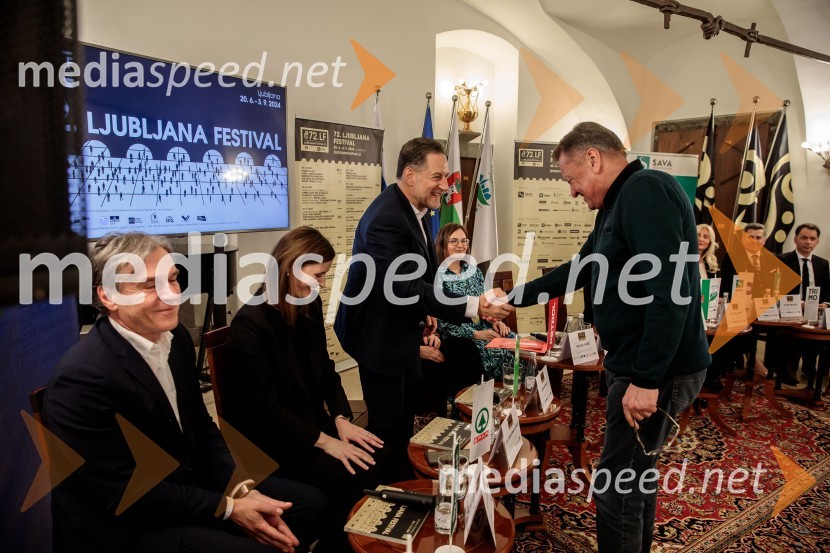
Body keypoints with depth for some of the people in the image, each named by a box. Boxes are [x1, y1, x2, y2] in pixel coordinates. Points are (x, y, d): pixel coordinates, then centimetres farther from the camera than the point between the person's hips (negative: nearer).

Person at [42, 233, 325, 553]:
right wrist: (229, 508, -18)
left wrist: (243, 490, -7)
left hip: (183, 484, 8)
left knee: (309, 503, 6)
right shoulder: (84, 377, -26)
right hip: (123, 527, -7)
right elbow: (124, 495, -22)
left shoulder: (176, 338, -2)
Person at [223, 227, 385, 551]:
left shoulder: (310, 307, 2)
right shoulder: (251, 322, -22)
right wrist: (324, 441, -23)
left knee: (375, 458, -8)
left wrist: (341, 419, -6)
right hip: (266, 439, -7)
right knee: (348, 474, -20)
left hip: (309, 421, 7)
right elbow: (266, 408, -22)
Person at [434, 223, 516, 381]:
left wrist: (494, 321, -4)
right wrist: (476, 334, -19)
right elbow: (443, 322, -14)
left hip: (483, 327, 6)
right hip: (458, 336, -6)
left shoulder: (474, 270, 12)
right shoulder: (437, 276, -9)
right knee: (499, 354, -27)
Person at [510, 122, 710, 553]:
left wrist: (646, 380, -26)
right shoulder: (618, 204, 16)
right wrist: (513, 299, 25)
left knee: (616, 487, -1)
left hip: (657, 370, -10)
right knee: (635, 477, 19)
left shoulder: (646, 190, -17)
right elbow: (578, 270, 24)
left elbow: (670, 289, -26)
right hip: (636, 365, 10)